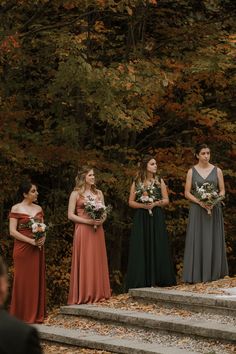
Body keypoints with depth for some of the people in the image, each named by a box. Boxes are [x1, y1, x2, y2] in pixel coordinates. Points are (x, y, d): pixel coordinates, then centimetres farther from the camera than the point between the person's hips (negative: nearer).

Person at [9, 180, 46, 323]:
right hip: (22, 248, -5)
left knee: (37, 280, 6)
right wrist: (31, 241, -17)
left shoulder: (39, 208, 11)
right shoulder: (16, 209, -5)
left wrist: (43, 238, -7)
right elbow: (13, 231, -10)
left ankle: (36, 315, 14)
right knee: (23, 281, -1)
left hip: (37, 249, 5)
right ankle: (22, 316, 6)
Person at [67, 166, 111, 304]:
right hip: (83, 231, -5)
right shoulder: (76, 194, -1)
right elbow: (71, 215, -5)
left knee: (97, 262, 5)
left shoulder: (99, 193, 13)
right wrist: (88, 221, -15)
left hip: (97, 231, 5)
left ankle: (98, 293, 11)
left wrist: (101, 220, -7)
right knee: (84, 263, -4)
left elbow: (104, 212, 15)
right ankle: (83, 295, 0)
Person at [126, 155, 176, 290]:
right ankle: (142, 281, 0)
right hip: (141, 219, 0)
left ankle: (158, 279, 3)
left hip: (157, 218, 1)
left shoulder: (159, 181, 6)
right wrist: (143, 205, -12)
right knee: (142, 249, -3)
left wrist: (155, 203, -11)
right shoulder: (137, 182, 5)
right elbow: (131, 202, 4)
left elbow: (166, 200, 5)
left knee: (158, 248, -2)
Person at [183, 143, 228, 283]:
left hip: (214, 210, 1)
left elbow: (222, 190, 6)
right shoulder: (192, 171, 3)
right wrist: (200, 202, -14)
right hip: (197, 210, -1)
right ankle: (197, 275, -4)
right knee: (197, 241, -5)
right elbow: (187, 193, 1)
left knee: (213, 241, 1)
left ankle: (214, 273, 7)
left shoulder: (217, 170, 5)